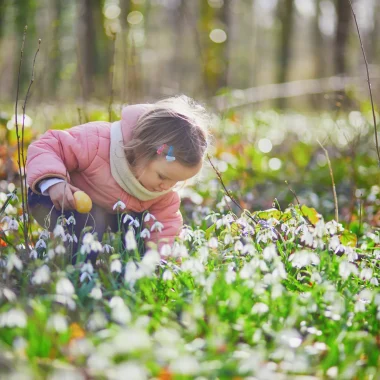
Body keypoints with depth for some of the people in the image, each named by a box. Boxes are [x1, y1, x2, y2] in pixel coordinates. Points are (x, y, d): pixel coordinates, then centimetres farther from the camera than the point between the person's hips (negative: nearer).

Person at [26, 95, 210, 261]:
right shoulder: (96, 142, -39)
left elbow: (166, 221, -11)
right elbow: (45, 147, -31)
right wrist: (53, 182, -49)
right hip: (64, 198, -6)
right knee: (88, 223, -36)